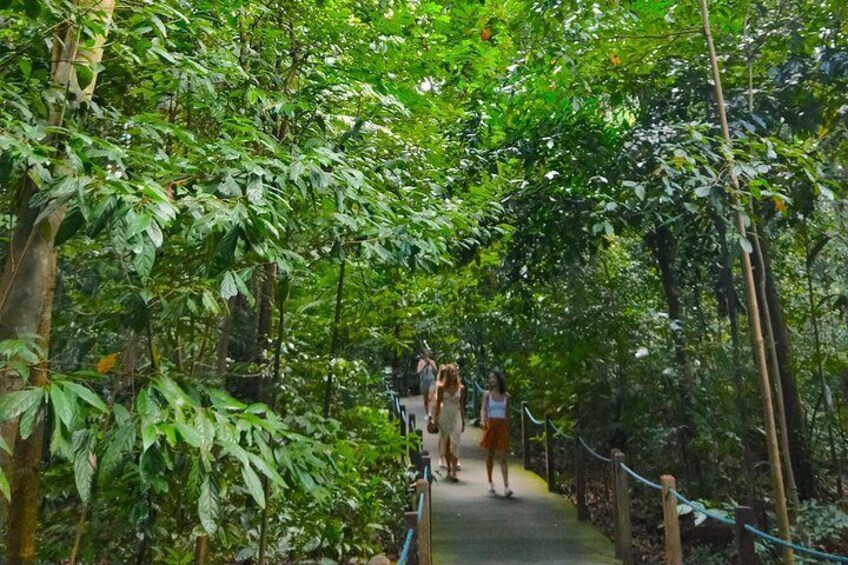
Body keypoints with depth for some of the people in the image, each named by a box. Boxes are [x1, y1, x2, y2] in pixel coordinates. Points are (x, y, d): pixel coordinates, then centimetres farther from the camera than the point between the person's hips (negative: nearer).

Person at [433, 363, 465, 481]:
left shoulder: (461, 388, 2)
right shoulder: (442, 387, -1)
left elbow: (461, 405, 8)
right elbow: (438, 404, 3)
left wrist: (463, 421, 11)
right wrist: (436, 419, -1)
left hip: (456, 416, 0)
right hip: (444, 416, 0)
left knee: (455, 444, -9)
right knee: (446, 444, 8)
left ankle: (454, 472, -11)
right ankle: (449, 470, 21)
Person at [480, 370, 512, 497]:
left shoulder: (506, 396, 7)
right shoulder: (487, 394, 3)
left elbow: (507, 414, 13)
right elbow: (483, 409, -9)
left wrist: (508, 428, 12)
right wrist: (482, 420, -28)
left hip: (502, 426, 0)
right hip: (491, 425, 0)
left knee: (503, 457, -6)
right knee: (490, 455, 8)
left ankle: (506, 486, -11)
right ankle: (490, 482, 24)